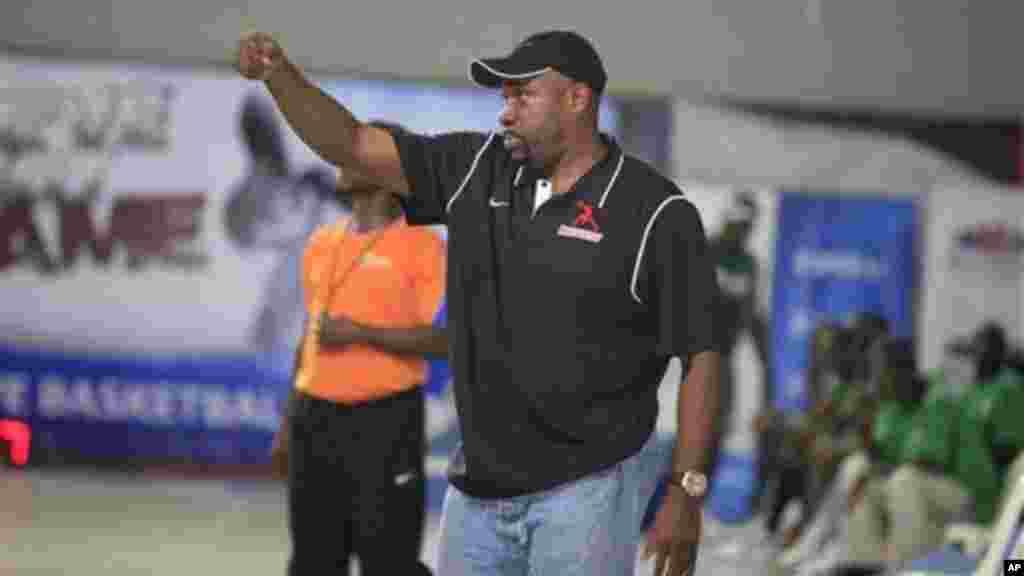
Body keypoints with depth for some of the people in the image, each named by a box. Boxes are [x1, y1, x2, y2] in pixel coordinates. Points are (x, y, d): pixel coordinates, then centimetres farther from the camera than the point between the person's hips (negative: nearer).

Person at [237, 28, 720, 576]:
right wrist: (280, 73, -15)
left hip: (588, 490, -5)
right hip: (480, 488, 5)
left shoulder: (657, 214, -9)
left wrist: (685, 491, -12)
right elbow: (349, 143, 3)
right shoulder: (476, 171, 5)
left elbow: (700, 357, -7)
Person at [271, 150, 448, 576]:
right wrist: (289, 420, 17)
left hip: (385, 419, -6)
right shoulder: (321, 243, 13)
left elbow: (442, 339, -13)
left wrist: (361, 332, -17)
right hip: (315, 418, 6)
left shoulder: (421, 246, -7)